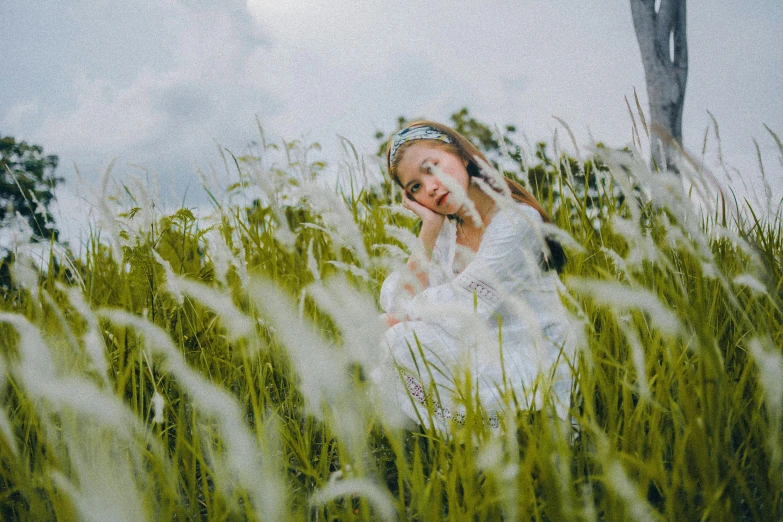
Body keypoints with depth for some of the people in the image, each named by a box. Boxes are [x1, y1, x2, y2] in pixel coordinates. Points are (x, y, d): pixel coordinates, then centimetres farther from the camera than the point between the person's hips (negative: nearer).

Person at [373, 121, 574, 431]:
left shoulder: (518, 222, -16)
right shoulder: (447, 229, 7)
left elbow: (458, 309, -18)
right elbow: (403, 300, -6)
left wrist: (399, 316, -4)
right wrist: (430, 227, -8)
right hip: (480, 357, 8)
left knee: (403, 339, -22)